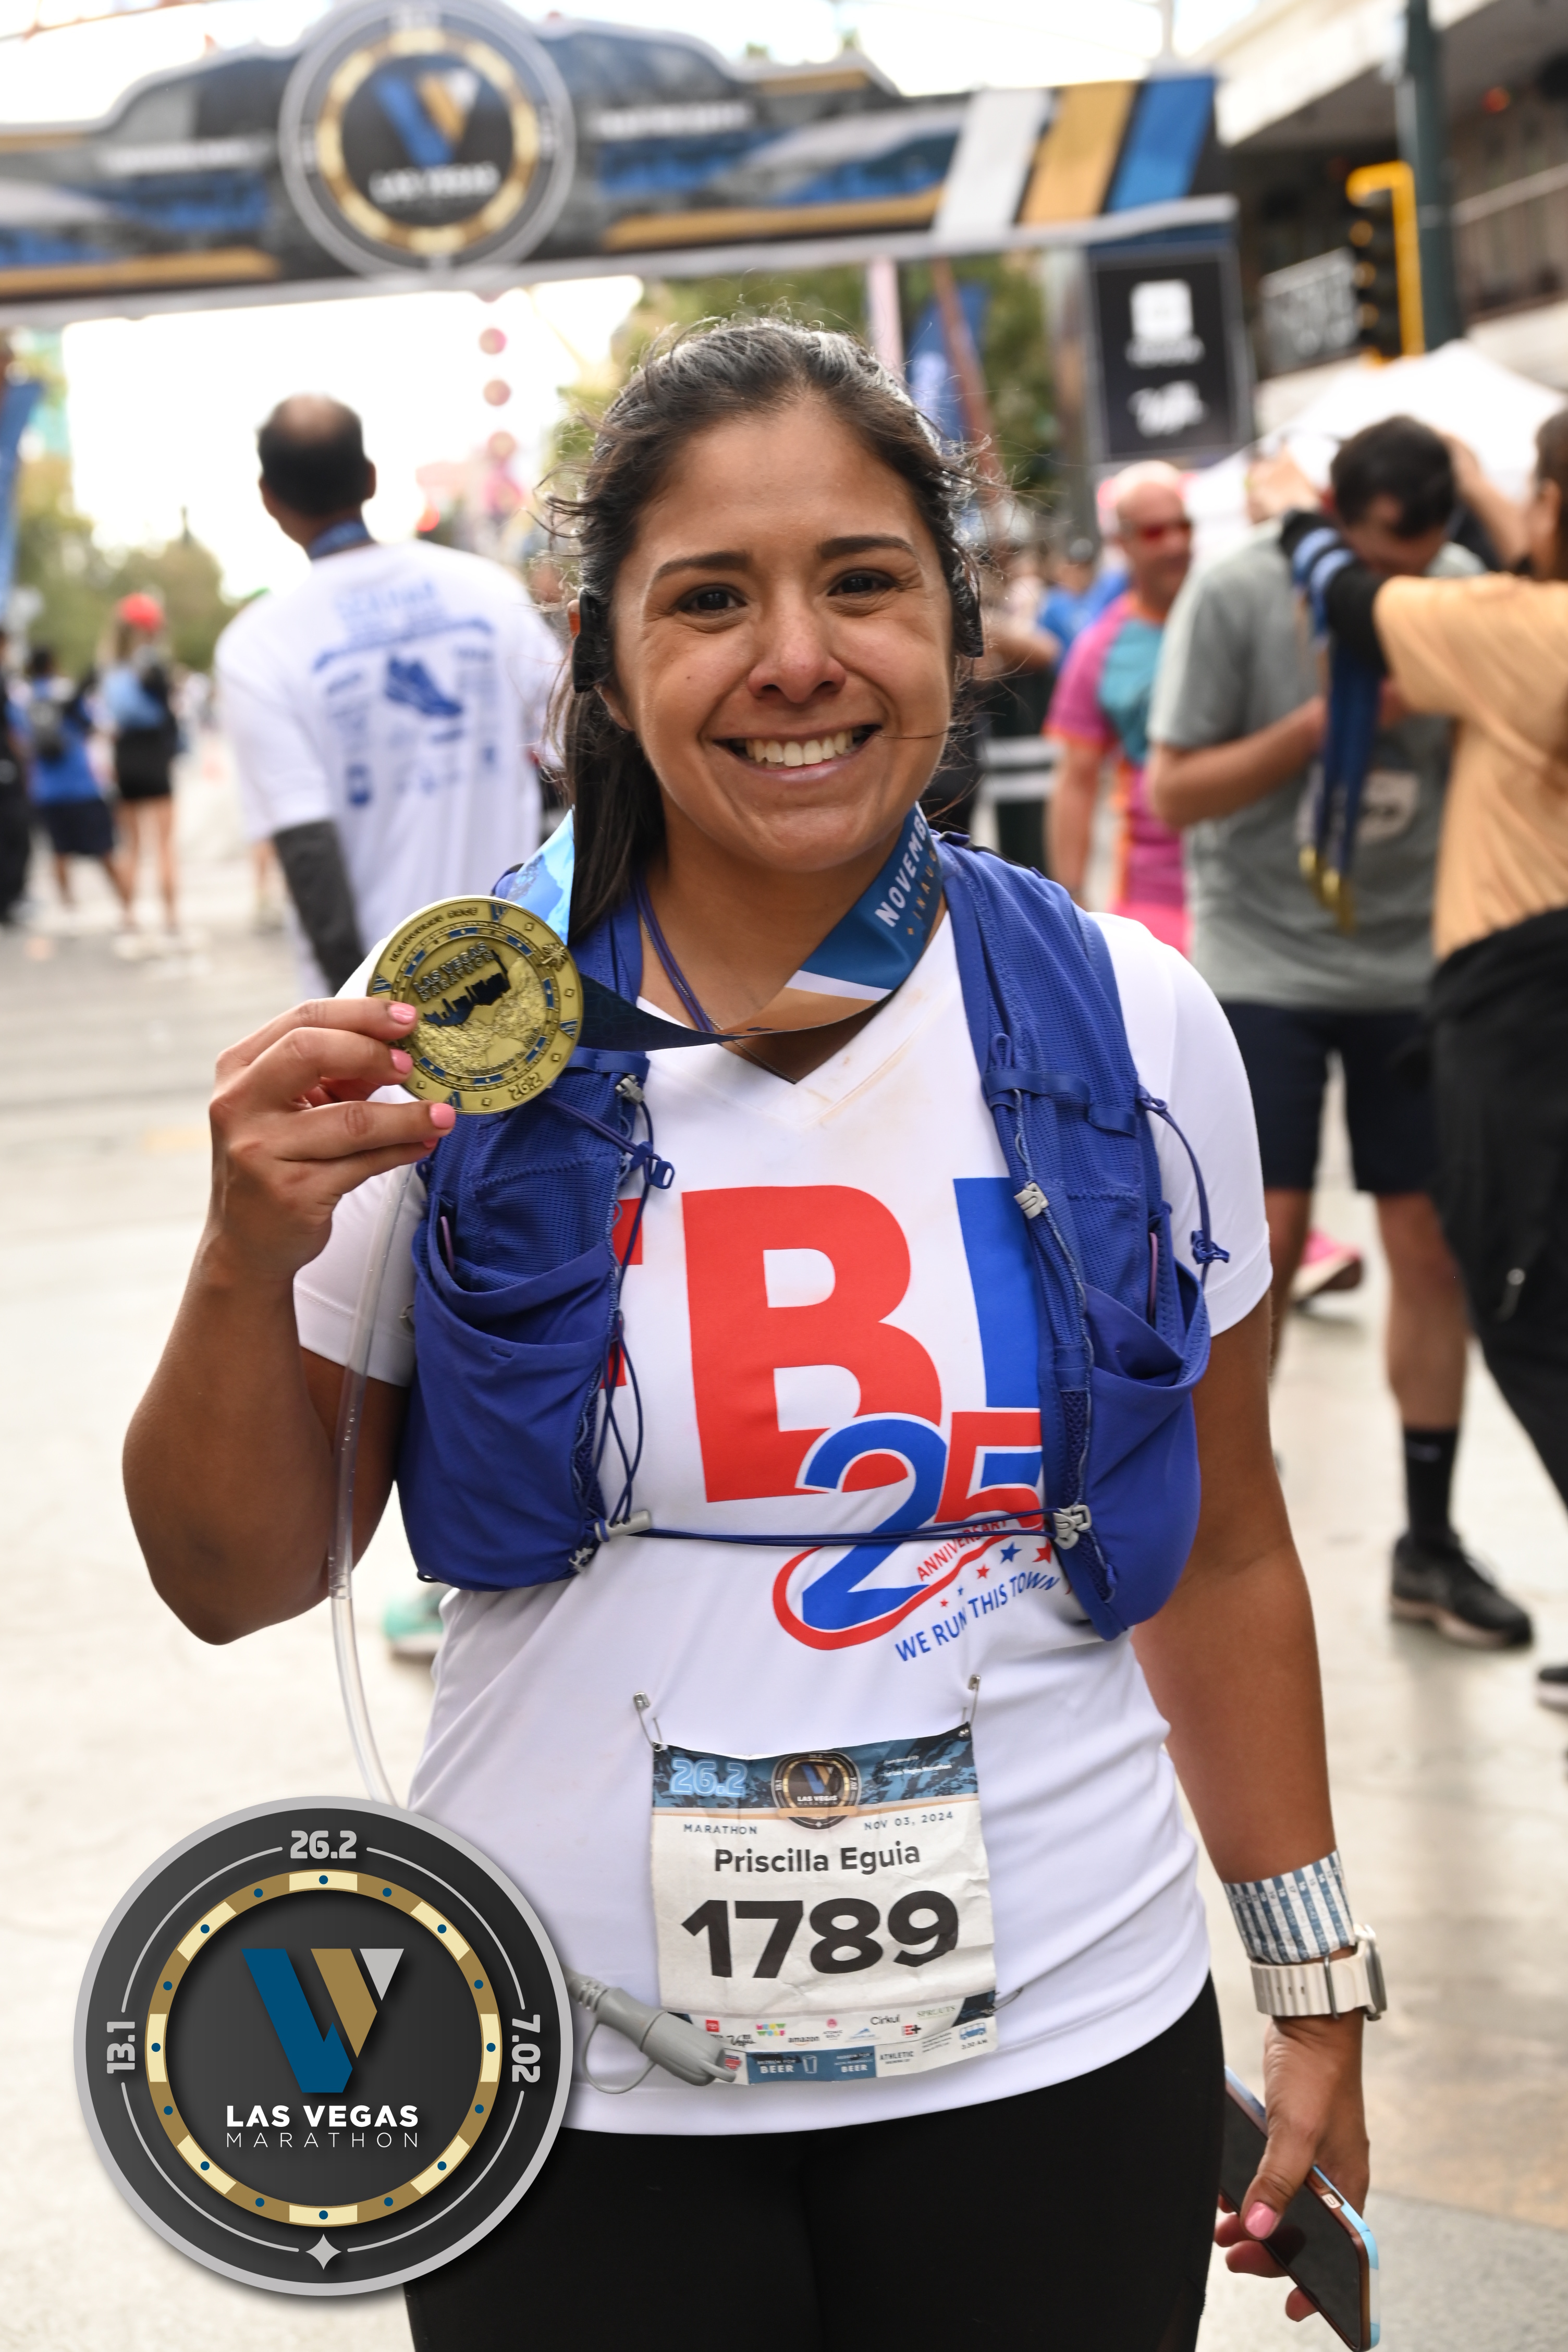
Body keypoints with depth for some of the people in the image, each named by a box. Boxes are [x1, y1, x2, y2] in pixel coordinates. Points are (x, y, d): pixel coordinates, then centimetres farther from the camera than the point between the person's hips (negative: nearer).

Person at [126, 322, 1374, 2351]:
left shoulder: (1127, 1025, -3)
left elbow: (1220, 1554, 7)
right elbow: (234, 1578, -1)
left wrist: (1315, 1991, 10)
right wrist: (252, 1260, -19)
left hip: (1062, 2069, 1)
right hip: (570, 2104, -1)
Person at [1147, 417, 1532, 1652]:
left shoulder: (1459, 587, -1)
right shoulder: (1234, 596, -9)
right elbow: (1174, 793, -9)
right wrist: (1324, 722, -20)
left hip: (1414, 966, 3)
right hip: (1265, 963, -3)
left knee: (1432, 1245, 2)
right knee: (1263, 1239, -6)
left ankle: (1430, 1542, 12)